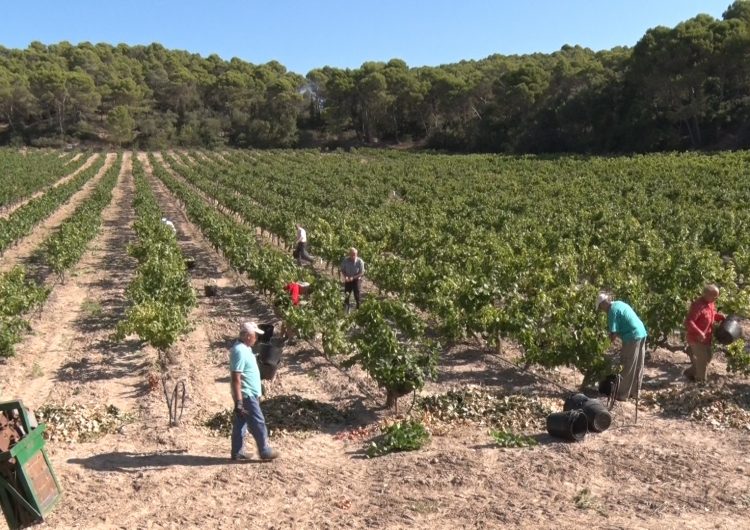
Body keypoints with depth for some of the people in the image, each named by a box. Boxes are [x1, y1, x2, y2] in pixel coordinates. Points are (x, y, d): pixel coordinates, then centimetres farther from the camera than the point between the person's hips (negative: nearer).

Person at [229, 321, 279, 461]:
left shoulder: (245, 349, 10)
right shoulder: (240, 351, -22)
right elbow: (236, 378, -25)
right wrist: (238, 402, -25)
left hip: (249, 394, 10)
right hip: (246, 395, -10)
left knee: (240, 424, 14)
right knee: (258, 423, 1)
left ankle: (237, 452, 21)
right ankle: (265, 452, 11)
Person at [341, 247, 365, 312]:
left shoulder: (360, 261, -18)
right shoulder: (345, 260, -12)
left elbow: (362, 273, -14)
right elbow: (342, 270, 1)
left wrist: (353, 277, -24)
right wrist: (345, 276, -18)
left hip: (356, 280, -2)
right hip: (347, 280, 2)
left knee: (357, 296, 2)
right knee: (346, 296, 8)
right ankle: (346, 310, 21)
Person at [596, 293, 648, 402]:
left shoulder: (612, 310, -14)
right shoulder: (619, 303, 15)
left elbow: (614, 333, -16)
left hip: (632, 337, -10)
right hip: (642, 333, 10)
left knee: (628, 368, -2)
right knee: (638, 366, 16)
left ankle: (623, 395, 4)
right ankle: (635, 392, 25)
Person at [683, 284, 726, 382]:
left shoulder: (711, 303, 2)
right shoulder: (698, 305, -27)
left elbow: (713, 314, 22)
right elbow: (688, 321, -32)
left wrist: (722, 317, 3)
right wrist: (699, 332, -37)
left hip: (706, 337, 9)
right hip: (696, 338, -9)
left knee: (707, 357, 20)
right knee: (702, 359, 0)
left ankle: (690, 372, 35)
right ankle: (701, 381, 17)